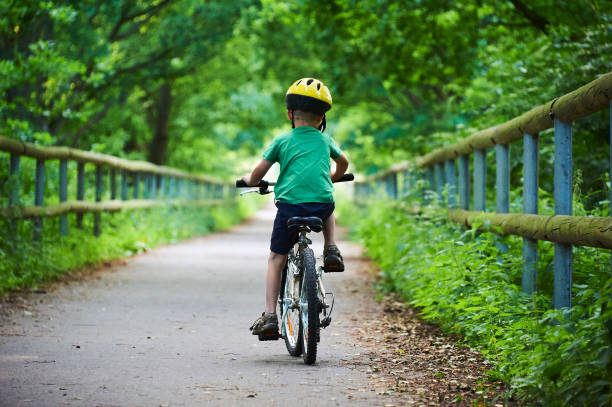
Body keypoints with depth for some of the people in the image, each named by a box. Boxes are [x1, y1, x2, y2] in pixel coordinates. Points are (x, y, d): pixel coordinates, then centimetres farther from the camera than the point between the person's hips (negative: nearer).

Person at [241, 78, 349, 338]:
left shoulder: (282, 141, 11)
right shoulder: (324, 140, 18)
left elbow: (258, 173, 10)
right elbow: (343, 163, 36)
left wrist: (249, 180, 33)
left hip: (289, 206, -2)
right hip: (322, 204, 2)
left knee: (276, 259, 12)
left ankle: (270, 316, 2)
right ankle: (331, 250, 17)